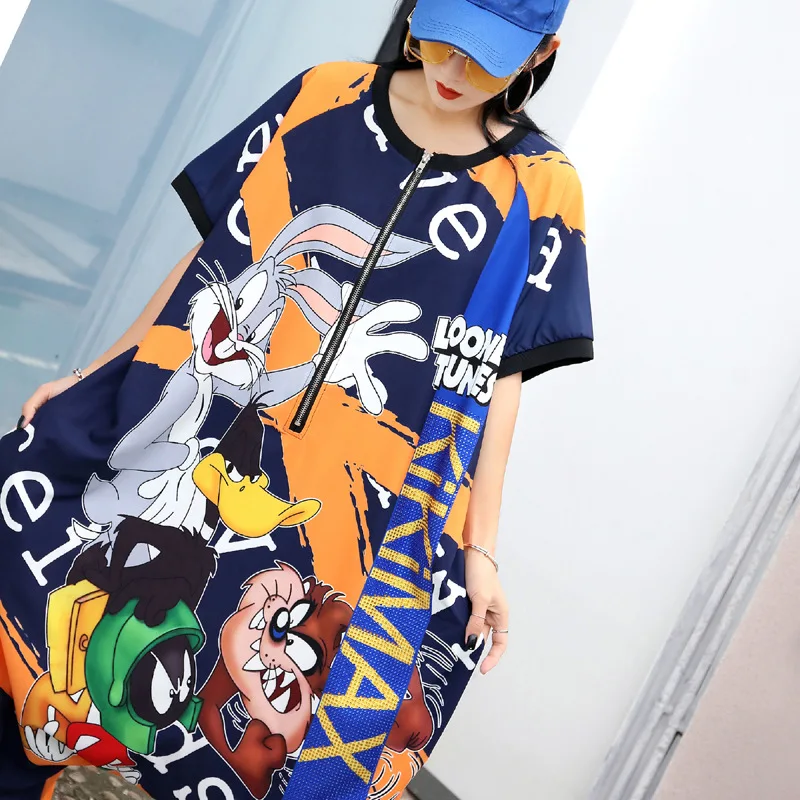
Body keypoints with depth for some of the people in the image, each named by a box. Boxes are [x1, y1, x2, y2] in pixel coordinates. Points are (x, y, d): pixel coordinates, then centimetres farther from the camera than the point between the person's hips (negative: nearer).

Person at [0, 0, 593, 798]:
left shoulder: (536, 193, -1)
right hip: (178, 424, 3)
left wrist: (480, 549, -1)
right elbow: (216, 248, 8)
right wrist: (95, 376, 10)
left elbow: (498, 377, 0)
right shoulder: (324, 97, 4)